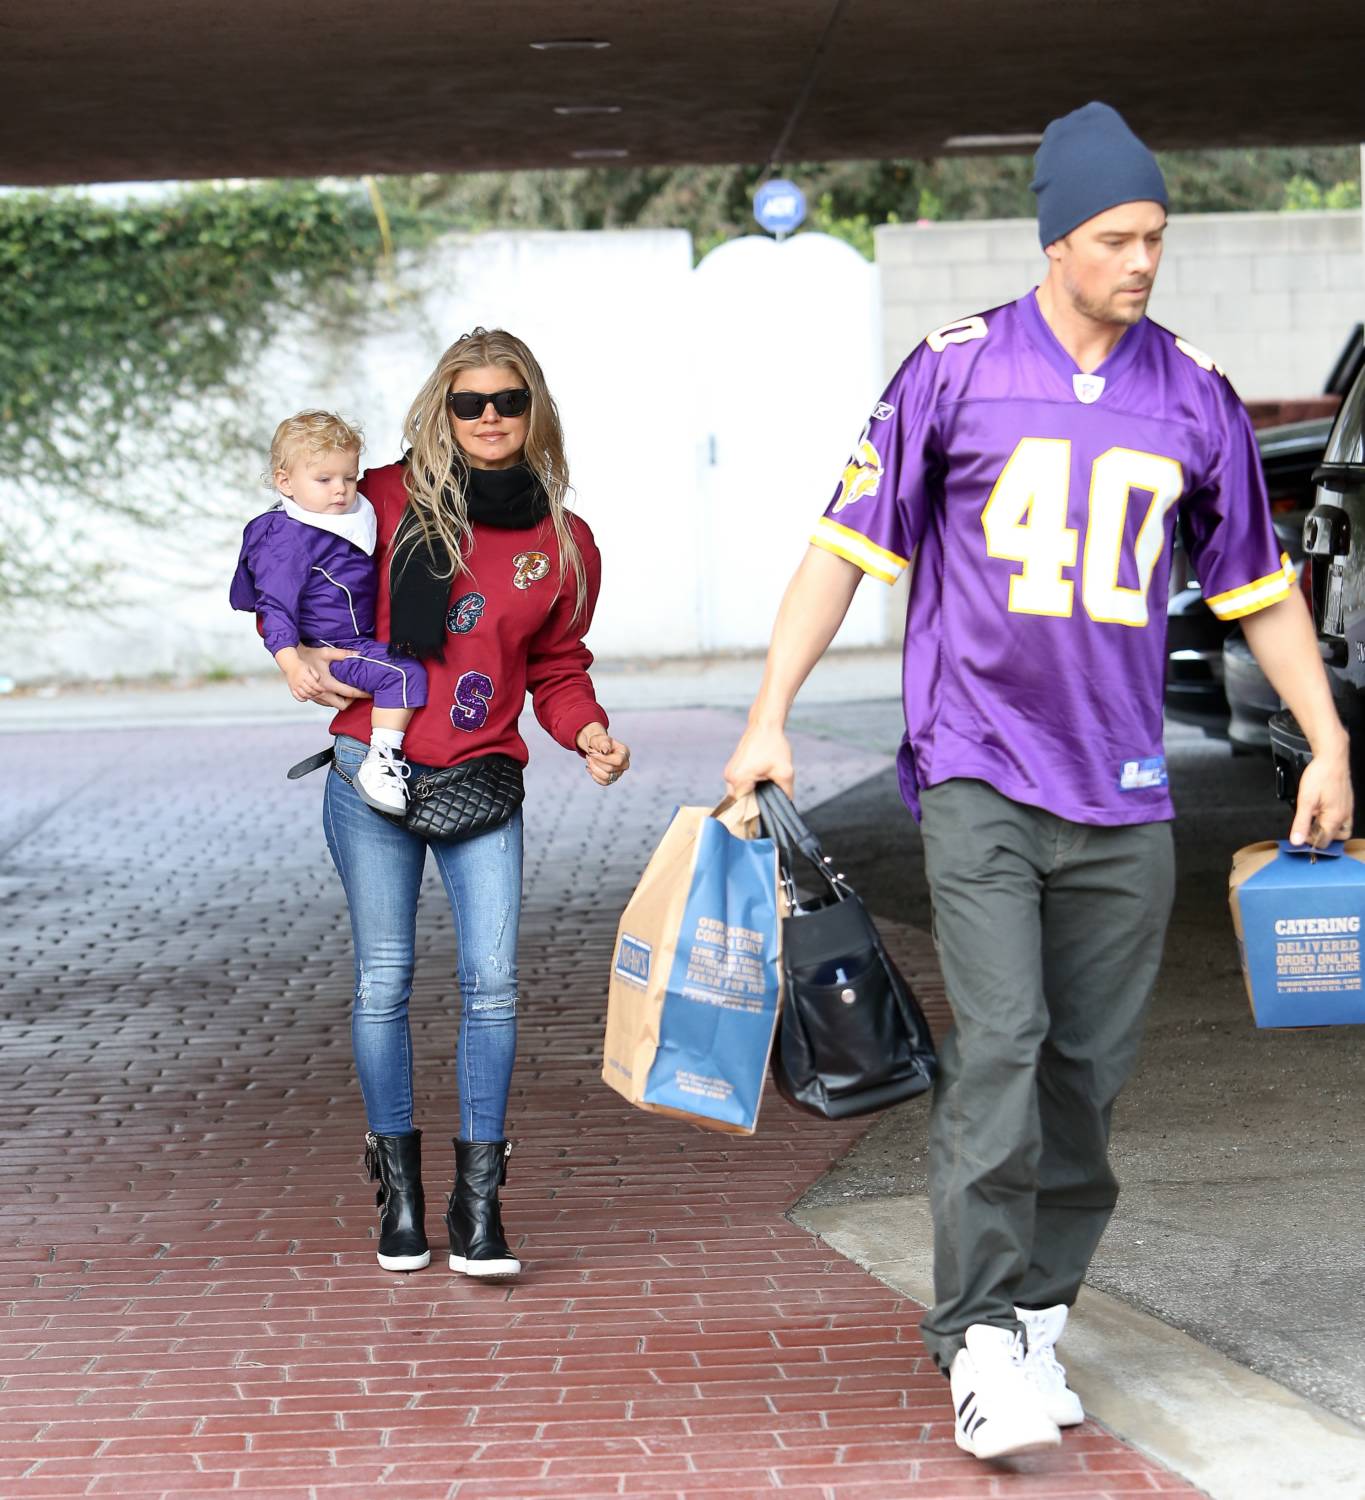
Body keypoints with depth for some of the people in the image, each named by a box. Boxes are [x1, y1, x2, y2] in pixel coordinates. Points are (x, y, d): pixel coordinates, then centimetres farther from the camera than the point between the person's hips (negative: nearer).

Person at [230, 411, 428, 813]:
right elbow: (275, 606, -23)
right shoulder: (289, 539, -19)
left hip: (361, 639, 10)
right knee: (404, 673, -27)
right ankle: (379, 765, -29)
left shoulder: (350, 520, 10)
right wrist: (291, 664, -34)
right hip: (330, 649, -10)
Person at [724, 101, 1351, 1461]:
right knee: (997, 1048, -14)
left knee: (1088, 1071, 5)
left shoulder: (1195, 398, 8)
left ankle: (1038, 1311, 17)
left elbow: (1258, 585, 17)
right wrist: (770, 714, -3)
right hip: (978, 773, -3)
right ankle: (981, 1336, -11)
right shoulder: (957, 370, 0)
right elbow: (849, 543, 2)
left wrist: (1327, 741, 13)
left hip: (1122, 792, 3)